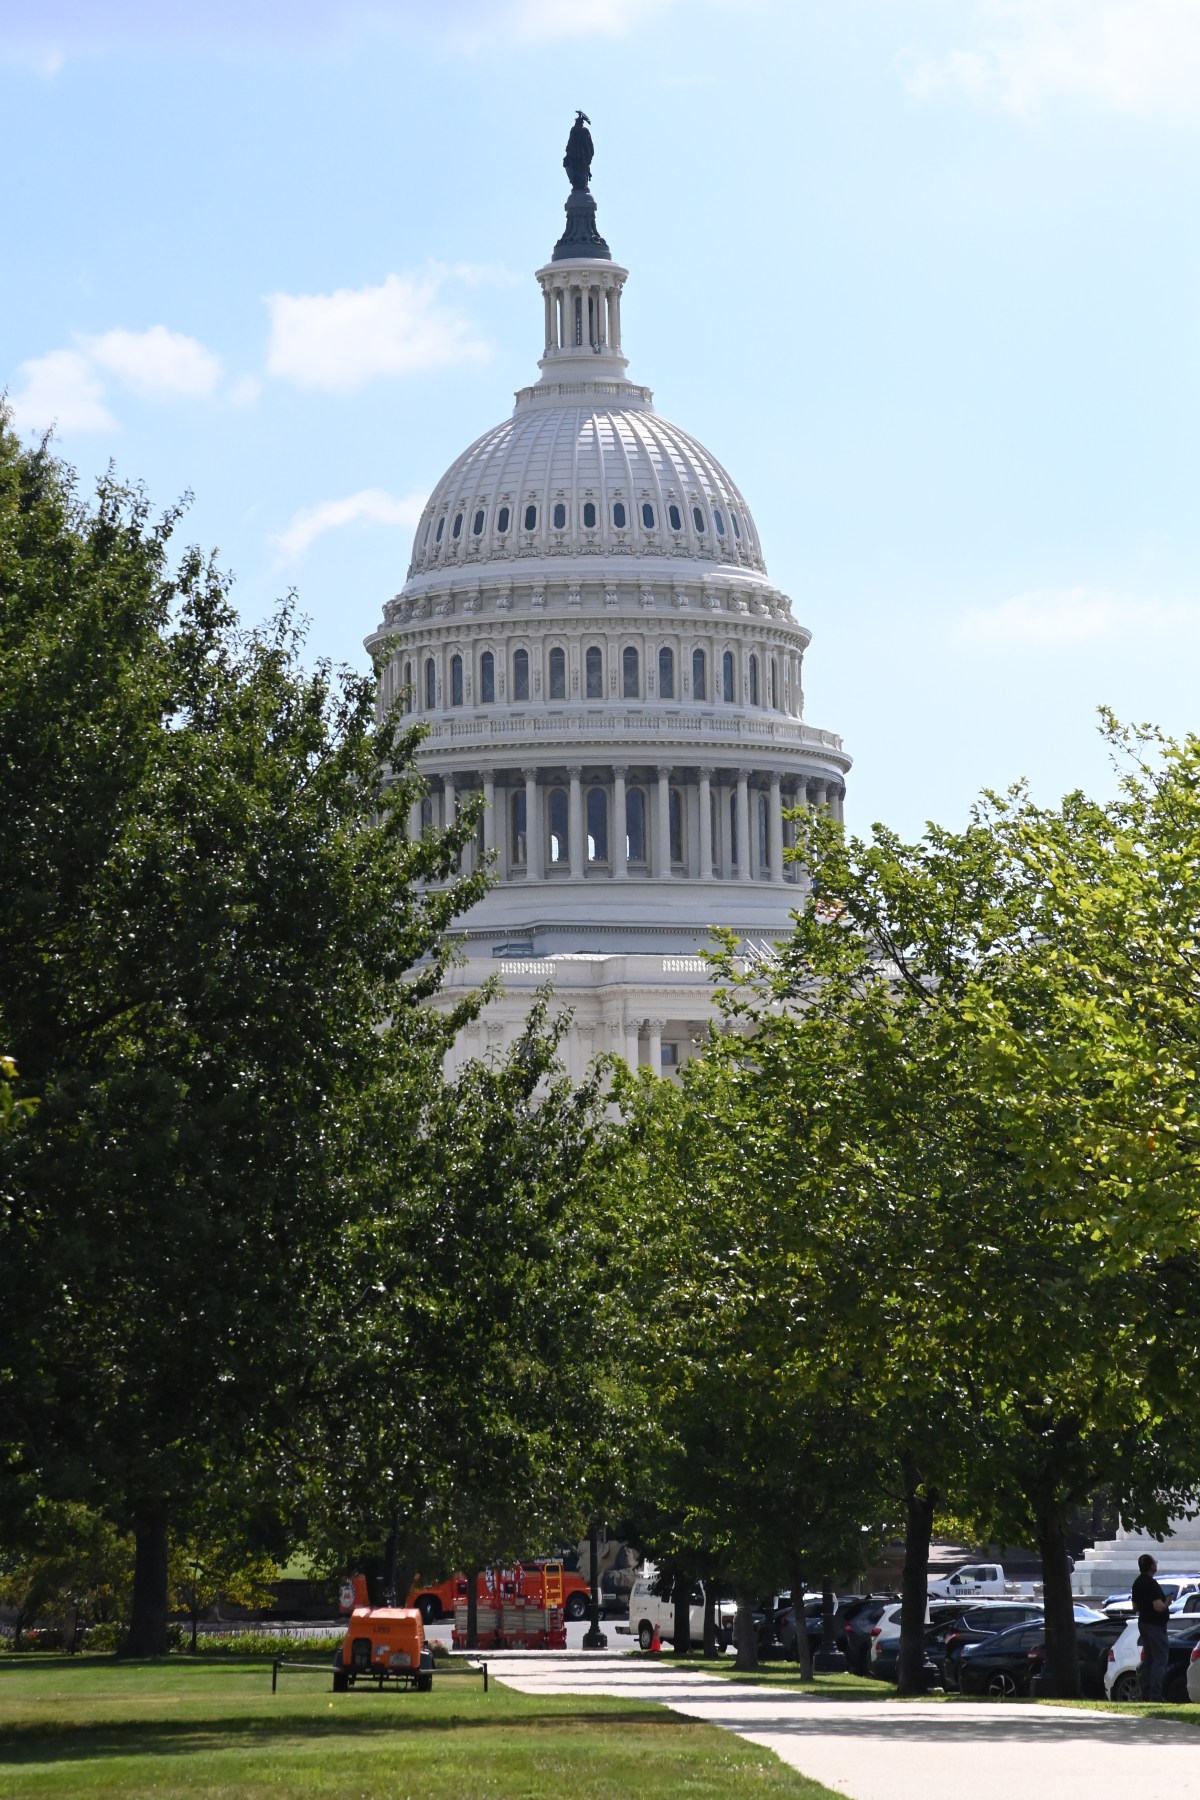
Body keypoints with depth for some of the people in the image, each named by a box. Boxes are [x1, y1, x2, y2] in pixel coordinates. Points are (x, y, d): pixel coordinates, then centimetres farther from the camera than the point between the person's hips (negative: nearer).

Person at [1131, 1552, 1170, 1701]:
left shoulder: (1137, 1583, 11)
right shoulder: (1151, 1584, -19)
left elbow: (1135, 1607, 19)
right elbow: (1158, 1607, -26)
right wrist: (1167, 1603, -7)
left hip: (1143, 1623, 10)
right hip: (1155, 1625, -10)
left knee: (1148, 1660, 14)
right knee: (1160, 1660, -7)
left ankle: (1145, 1694, 15)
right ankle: (1155, 1694, -12)